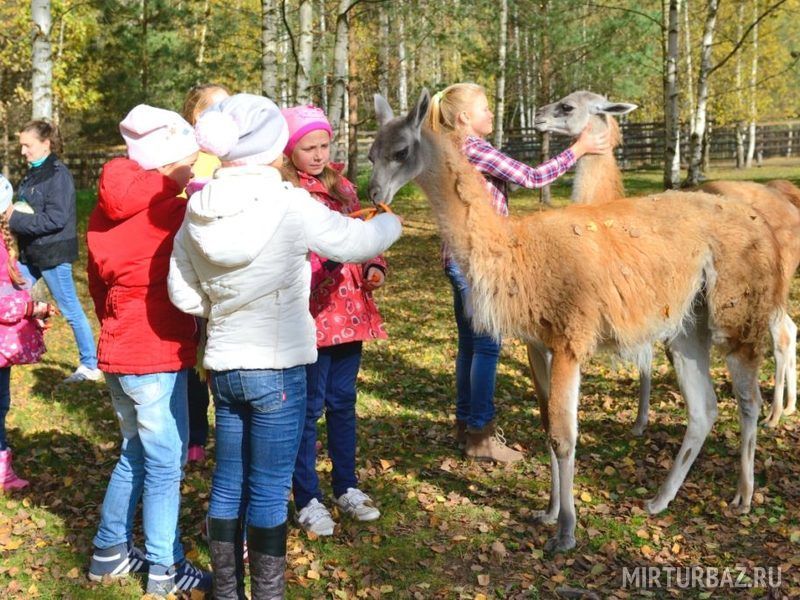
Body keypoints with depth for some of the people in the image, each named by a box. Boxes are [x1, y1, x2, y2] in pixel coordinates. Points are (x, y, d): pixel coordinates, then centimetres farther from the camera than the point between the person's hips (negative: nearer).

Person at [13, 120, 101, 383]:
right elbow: (25, 209, 17)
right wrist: (12, 217, -5)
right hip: (31, 252, 8)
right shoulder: (32, 174, 11)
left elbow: (55, 219, -22)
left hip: (53, 253, -8)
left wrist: (14, 220, -20)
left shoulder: (58, 174, -14)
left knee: (70, 310, 1)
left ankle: (91, 366, 13)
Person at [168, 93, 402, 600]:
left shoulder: (200, 212, 1)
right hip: (277, 368, -5)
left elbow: (184, 295, 4)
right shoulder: (291, 205, -15)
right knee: (269, 493, 4)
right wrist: (392, 222, 17)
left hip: (224, 366, 6)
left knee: (228, 484, 16)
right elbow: (356, 242, -3)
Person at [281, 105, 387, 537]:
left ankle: (347, 486, 31)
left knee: (343, 402, 16)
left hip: (349, 309, 6)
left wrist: (374, 267, 1)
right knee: (308, 407, 3)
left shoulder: (341, 186, 12)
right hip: (308, 314, -6)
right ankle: (307, 499, 17)